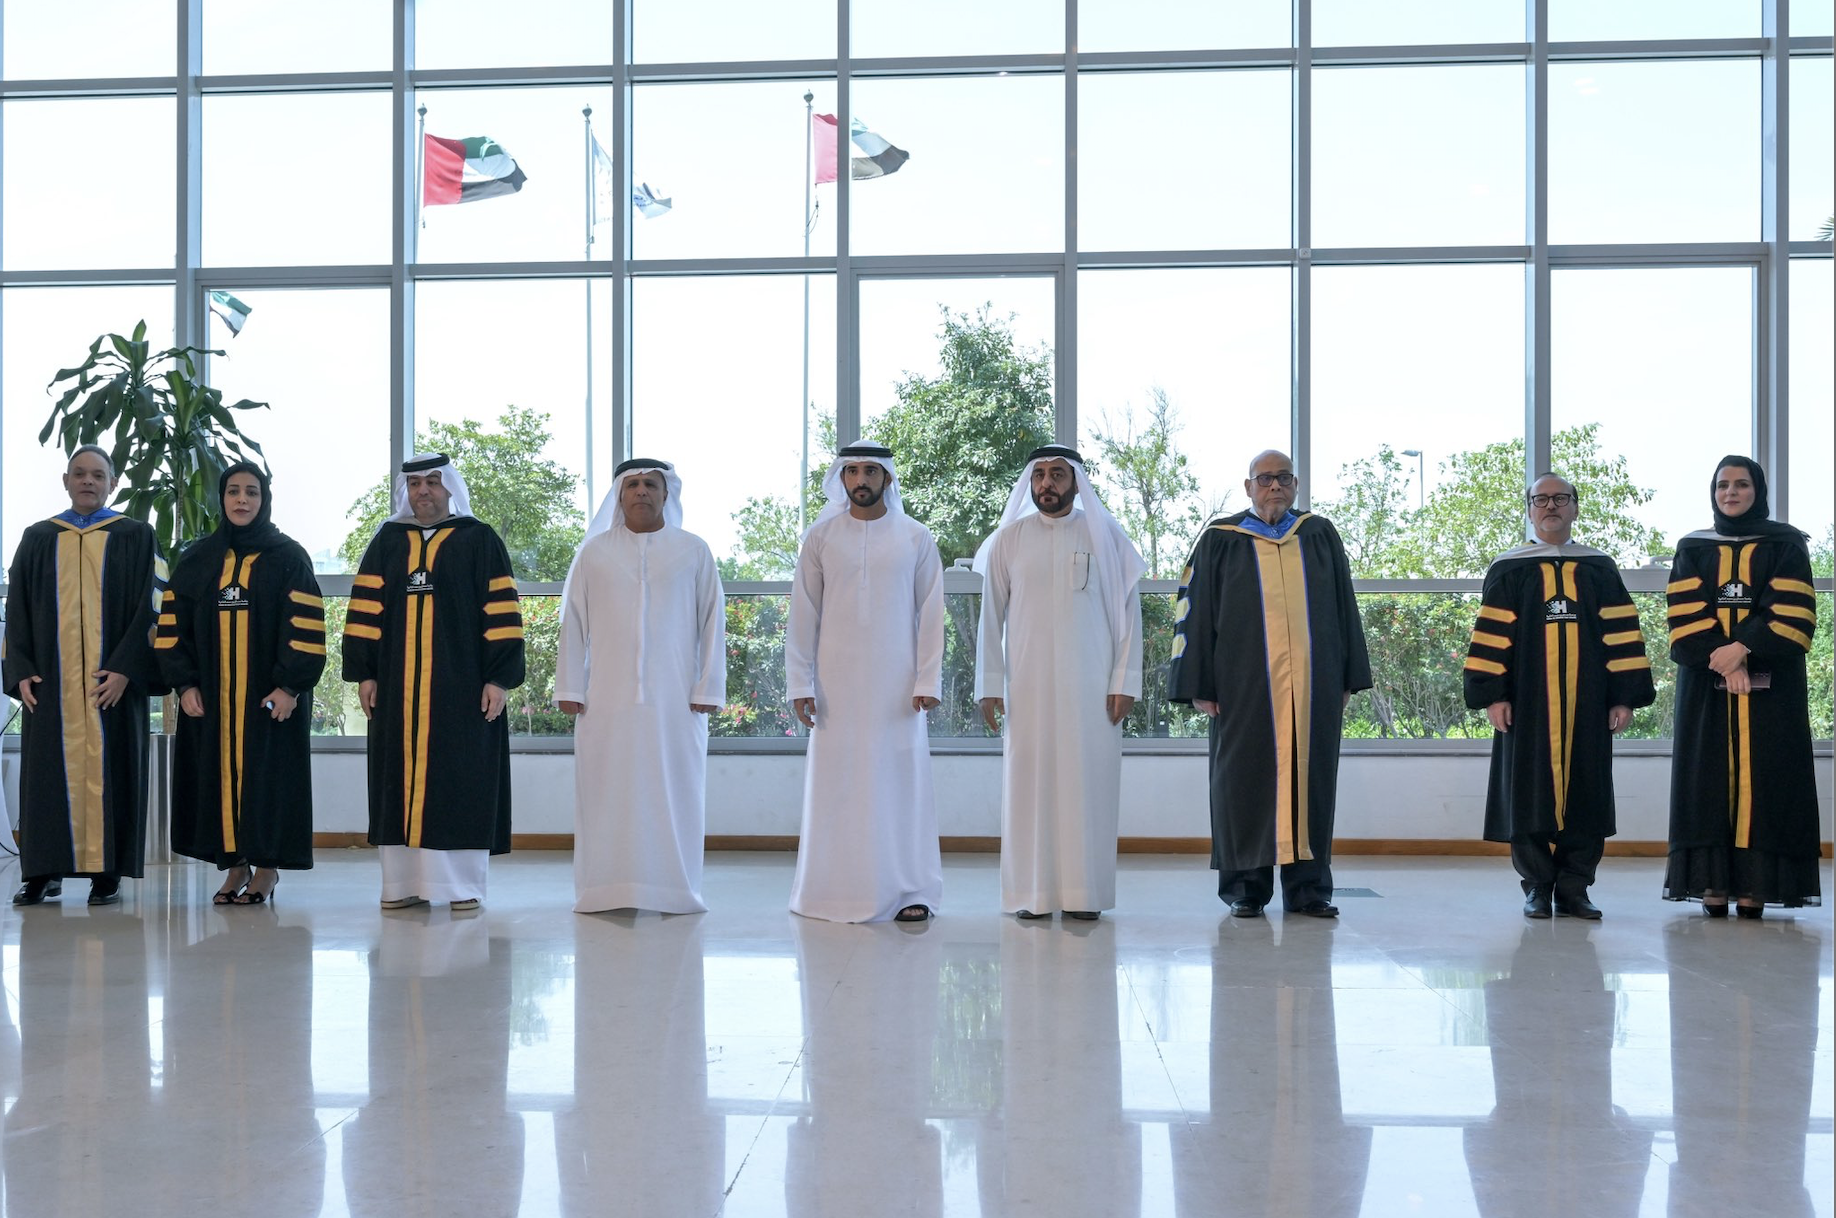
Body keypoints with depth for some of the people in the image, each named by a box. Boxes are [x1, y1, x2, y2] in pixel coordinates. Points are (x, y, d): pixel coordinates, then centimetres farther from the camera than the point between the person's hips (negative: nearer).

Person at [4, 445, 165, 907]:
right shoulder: (38, 538, 12)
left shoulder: (135, 537, 4)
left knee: (108, 772, -1)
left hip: (111, 681, -2)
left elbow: (150, 606, -2)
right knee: (48, 771, 3)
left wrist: (125, 668, -13)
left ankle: (107, 872, 4)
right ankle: (45, 871, 9)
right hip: (49, 680, 2)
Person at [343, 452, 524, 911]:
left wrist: (500, 677, -9)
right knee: (402, 778, 4)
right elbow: (365, 609, 9)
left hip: (461, 685, -3)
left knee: (460, 779, -2)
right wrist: (363, 672, 1)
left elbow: (501, 610, -3)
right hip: (397, 685, 3)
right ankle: (403, 882, 9)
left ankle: (464, 885, 2)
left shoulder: (478, 539, 3)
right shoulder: (387, 542, 12)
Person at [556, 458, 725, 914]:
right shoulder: (594, 551, 9)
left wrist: (709, 687, -3)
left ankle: (673, 891, 6)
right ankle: (604, 890, 7)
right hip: (607, 696, 1)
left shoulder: (694, 551, 6)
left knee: (673, 792, 0)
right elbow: (574, 622, 8)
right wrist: (569, 686, 2)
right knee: (606, 792, 1)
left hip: (673, 696, -1)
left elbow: (712, 621, 4)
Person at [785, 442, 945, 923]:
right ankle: (836, 895, 9)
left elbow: (930, 613, 4)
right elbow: (803, 615, 4)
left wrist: (928, 680, -4)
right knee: (836, 785, 1)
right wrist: (800, 682, -1)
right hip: (836, 683, 0)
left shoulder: (915, 539, 5)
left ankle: (910, 892, 7)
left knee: (900, 782, 0)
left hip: (895, 685, 0)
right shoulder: (820, 537, 5)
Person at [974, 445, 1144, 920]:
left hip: (1091, 686, -1)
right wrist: (989, 685, 1)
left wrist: (1124, 682, -4)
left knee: (1088, 782, -1)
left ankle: (1084, 892, 6)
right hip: (1028, 685, 1)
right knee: (1030, 782, 0)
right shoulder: (1009, 539, 6)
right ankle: (1034, 893, 7)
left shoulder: (1106, 537, 4)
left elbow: (1128, 612, 3)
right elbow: (991, 616, 7)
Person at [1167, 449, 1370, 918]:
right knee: (1247, 778, 1)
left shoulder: (1321, 536, 12)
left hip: (1313, 682, 2)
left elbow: (1344, 610, 13)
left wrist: (1348, 678, 7)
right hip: (1246, 683, -2)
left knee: (1309, 774, 4)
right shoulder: (1220, 540, 5)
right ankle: (1246, 886, 9)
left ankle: (1308, 886, 11)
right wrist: (1200, 685, -4)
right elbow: (1196, 613, 3)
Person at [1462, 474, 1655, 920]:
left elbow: (1621, 633, 6)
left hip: (1586, 704, 2)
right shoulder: (1508, 569, 6)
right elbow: (1491, 634, 0)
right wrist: (1492, 694, -9)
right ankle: (1537, 888, 9)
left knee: (1584, 795, 1)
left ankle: (1574, 889, 9)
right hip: (1528, 703, -1)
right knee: (1531, 795, 0)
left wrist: (1625, 695, -1)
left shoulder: (1599, 568, 10)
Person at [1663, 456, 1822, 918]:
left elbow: (1791, 614, -5)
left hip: (1769, 685, -1)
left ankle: (1755, 887, -6)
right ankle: (1713, 885, -4)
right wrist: (1723, 663, -14)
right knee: (1710, 778, -3)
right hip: (1705, 684, 1)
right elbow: (1685, 619, -1)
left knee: (1762, 774, -6)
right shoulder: (1692, 549, 11)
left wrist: (1744, 648, -18)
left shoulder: (1786, 546, 7)